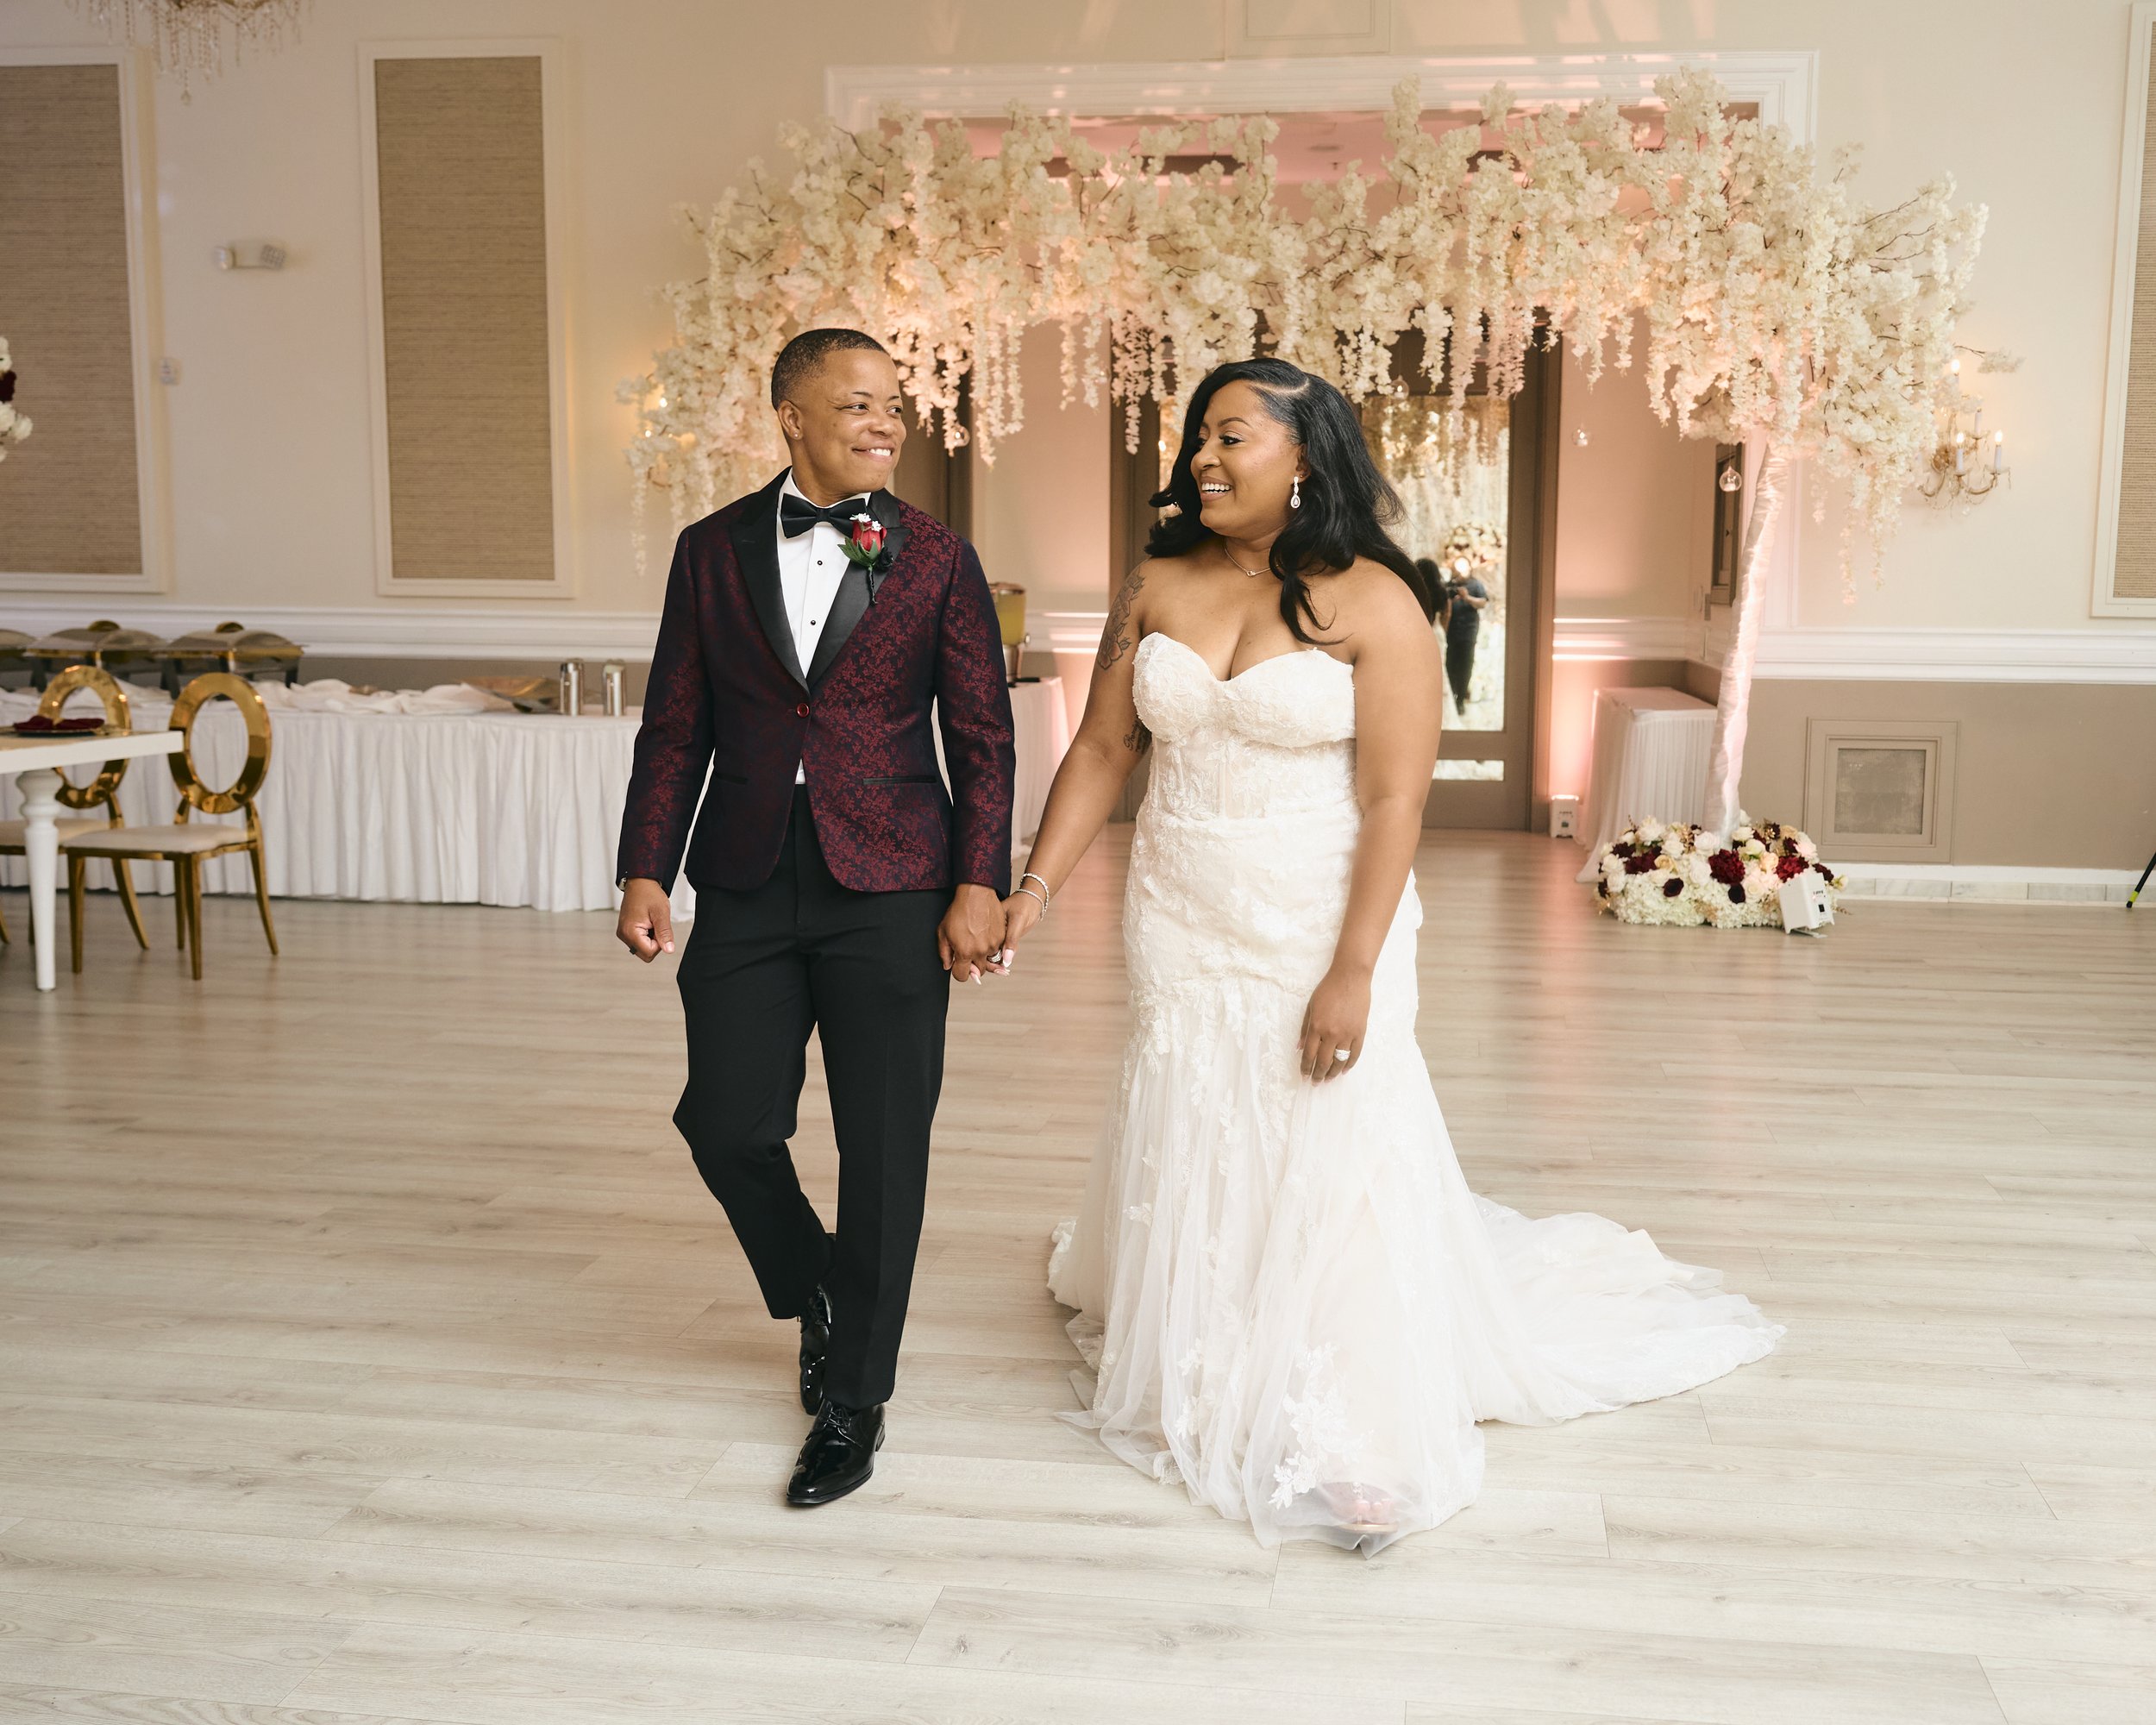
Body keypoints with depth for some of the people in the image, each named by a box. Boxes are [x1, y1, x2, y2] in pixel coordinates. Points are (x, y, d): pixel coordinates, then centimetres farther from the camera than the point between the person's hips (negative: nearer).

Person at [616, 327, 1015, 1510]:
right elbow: (676, 727, 7)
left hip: (888, 886, -2)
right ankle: (817, 1293, 34)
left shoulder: (936, 559, 1)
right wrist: (646, 871, 0)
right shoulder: (714, 551, 6)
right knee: (726, 1122, 3)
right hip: (747, 883, 2)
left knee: (883, 1150, 3)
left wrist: (979, 884, -9)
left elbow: (982, 737, 0)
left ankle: (854, 1399, 19)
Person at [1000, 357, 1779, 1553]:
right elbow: (1101, 750, 6)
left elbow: (1394, 800, -15)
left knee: (1327, 1174, 0)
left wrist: (1352, 973, -19)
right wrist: (1036, 887, -2)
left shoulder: (1373, 604, -12)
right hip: (1180, 937, 5)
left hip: (1311, 943, -4)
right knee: (1184, 1162, 15)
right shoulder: (1157, 588, 2)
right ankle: (1197, 1395, 38)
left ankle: (1348, 1442, 17)